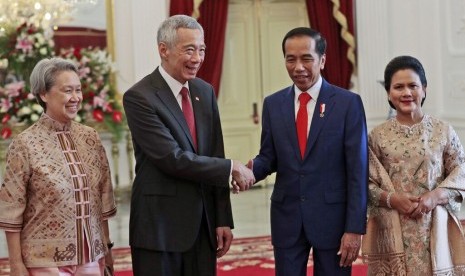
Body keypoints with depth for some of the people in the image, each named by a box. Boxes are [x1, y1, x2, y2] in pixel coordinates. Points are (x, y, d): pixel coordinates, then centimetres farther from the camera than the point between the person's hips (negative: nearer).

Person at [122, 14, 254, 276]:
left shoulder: (206, 92, 9)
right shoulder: (139, 97, -12)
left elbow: (215, 157, 10)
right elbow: (173, 158, -19)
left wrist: (223, 220, 6)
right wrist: (232, 168, -12)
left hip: (203, 224, 6)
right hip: (160, 226, -6)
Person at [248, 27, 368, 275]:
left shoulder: (348, 103, -5)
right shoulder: (273, 104, 6)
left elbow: (357, 171, -7)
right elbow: (269, 156, 12)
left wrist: (354, 228, -11)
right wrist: (252, 168, -12)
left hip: (332, 217, -3)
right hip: (286, 218, 3)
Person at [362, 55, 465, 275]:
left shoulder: (443, 131, 3)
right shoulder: (377, 136, 4)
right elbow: (366, 183, 3)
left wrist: (436, 196, -13)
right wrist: (390, 199, -14)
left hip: (434, 228, 0)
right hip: (392, 231, 0)